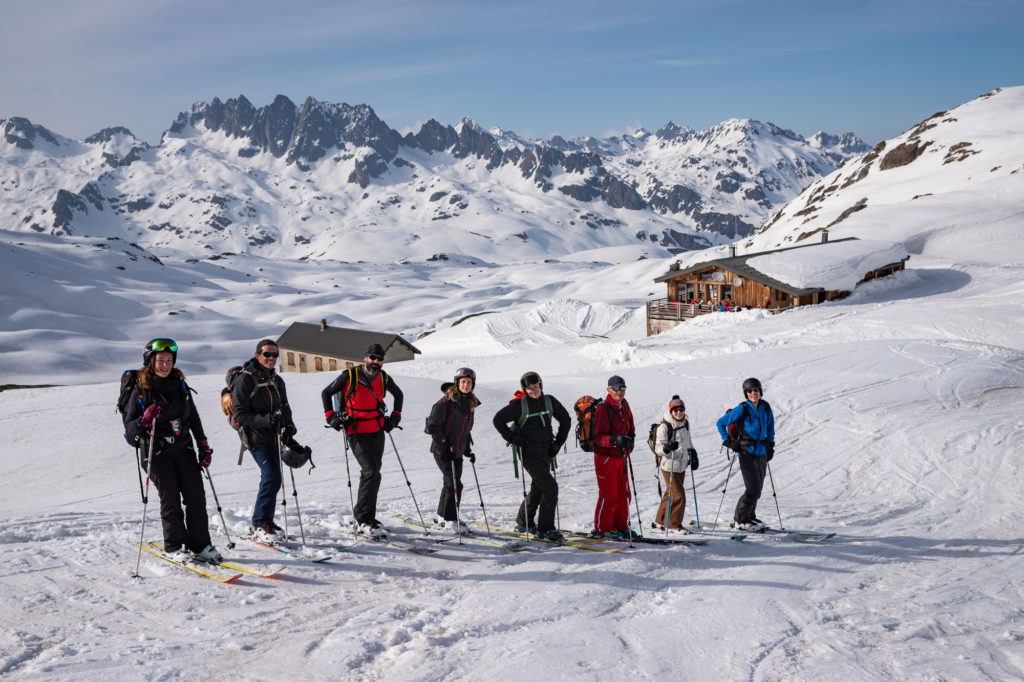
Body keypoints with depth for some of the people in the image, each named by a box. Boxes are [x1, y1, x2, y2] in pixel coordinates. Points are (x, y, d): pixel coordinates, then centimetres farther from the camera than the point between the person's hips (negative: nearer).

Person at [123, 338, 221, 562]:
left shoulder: (180, 386, 10)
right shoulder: (141, 391, -3)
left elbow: (193, 417, 20)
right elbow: (129, 428, -4)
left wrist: (204, 446, 15)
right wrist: (145, 420, -24)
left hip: (184, 449, 4)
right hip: (157, 453, -4)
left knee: (196, 497, -1)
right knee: (170, 500, -6)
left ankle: (200, 544, 10)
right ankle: (175, 547, 9)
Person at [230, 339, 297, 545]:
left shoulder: (277, 381, 13)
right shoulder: (245, 379, -10)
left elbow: (285, 408, 23)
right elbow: (239, 415, -14)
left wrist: (289, 426, 3)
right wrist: (266, 420, -26)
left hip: (273, 437, 7)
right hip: (255, 437, -7)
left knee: (271, 479, 10)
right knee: (272, 478, -16)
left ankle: (265, 521, 24)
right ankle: (259, 525, -6)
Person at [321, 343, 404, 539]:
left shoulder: (384, 378, 4)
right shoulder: (349, 376, -9)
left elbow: (398, 394, 24)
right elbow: (326, 393, 3)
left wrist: (395, 416, 14)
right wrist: (330, 416, -5)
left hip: (378, 432, 6)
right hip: (357, 433, -6)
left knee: (371, 474, 10)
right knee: (371, 472, -17)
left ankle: (362, 517, 22)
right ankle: (364, 519, -12)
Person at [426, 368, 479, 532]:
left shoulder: (470, 403, 11)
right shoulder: (446, 402, -14)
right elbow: (433, 425, -15)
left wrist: (467, 450, 16)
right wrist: (444, 445, -18)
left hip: (457, 451, 8)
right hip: (442, 451, -8)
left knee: (451, 483, 14)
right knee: (454, 484, -10)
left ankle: (443, 515, 27)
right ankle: (450, 519, 0)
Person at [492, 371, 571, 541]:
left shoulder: (550, 401, 3)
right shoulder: (519, 405, -11)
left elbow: (565, 420, 14)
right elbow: (498, 420, -7)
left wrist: (558, 442, 7)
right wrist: (512, 438, -12)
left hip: (545, 453, 6)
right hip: (529, 454, -6)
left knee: (538, 489, 15)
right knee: (550, 487, -14)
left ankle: (523, 523, 33)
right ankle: (545, 529, -6)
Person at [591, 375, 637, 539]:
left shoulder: (624, 405, 7)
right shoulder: (603, 409, -17)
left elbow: (630, 425, 24)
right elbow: (599, 437, -23)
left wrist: (631, 438, 4)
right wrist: (615, 440, -40)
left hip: (621, 456, 8)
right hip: (605, 457, -8)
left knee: (623, 493, 12)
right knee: (608, 494, -3)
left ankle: (621, 526, 24)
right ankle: (602, 528, 10)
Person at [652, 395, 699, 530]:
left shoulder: (685, 423, 8)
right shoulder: (664, 426, -15)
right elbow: (658, 448, -17)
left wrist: (693, 455, 23)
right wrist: (667, 447, -36)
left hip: (682, 465, 7)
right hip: (669, 466, -7)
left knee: (670, 494, 12)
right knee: (678, 495, -9)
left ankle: (660, 521, 25)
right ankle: (673, 525, 4)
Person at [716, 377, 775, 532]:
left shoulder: (765, 407, 5)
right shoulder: (742, 409, -10)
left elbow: (770, 426, 23)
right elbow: (721, 423, -5)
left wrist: (771, 444, 15)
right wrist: (728, 441, -7)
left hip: (762, 452, 6)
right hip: (747, 452, -6)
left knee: (758, 488, 10)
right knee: (753, 489, -9)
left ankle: (750, 517, 26)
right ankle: (740, 520, 4)